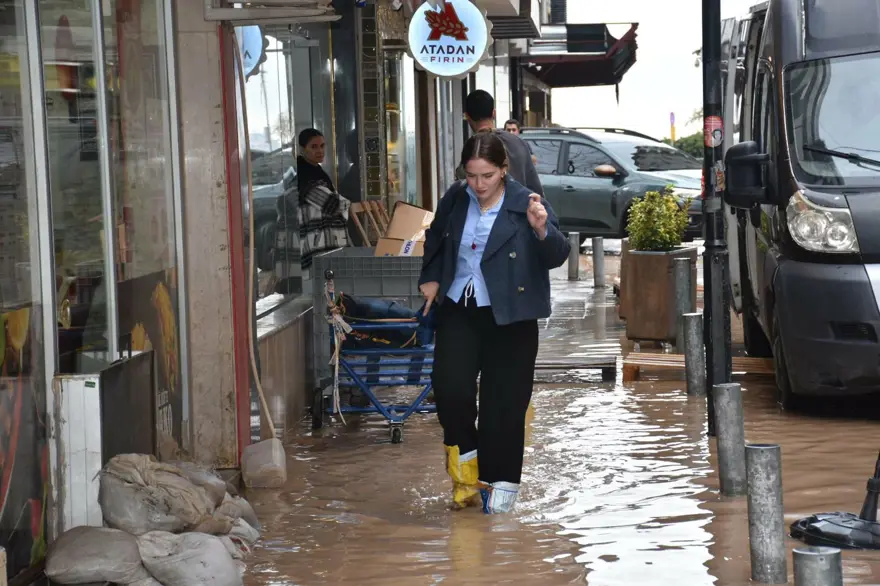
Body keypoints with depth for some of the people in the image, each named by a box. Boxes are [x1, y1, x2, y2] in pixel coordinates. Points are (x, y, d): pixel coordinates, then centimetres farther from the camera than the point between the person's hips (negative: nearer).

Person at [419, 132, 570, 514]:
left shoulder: (525, 204, -11)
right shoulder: (455, 199, 2)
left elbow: (557, 257, -20)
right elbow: (435, 239, 23)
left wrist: (542, 229, -38)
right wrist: (431, 278, 12)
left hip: (509, 319, -3)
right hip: (459, 310, 3)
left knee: (503, 404, 0)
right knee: (449, 386, -15)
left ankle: (499, 492, 12)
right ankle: (465, 467, 7)